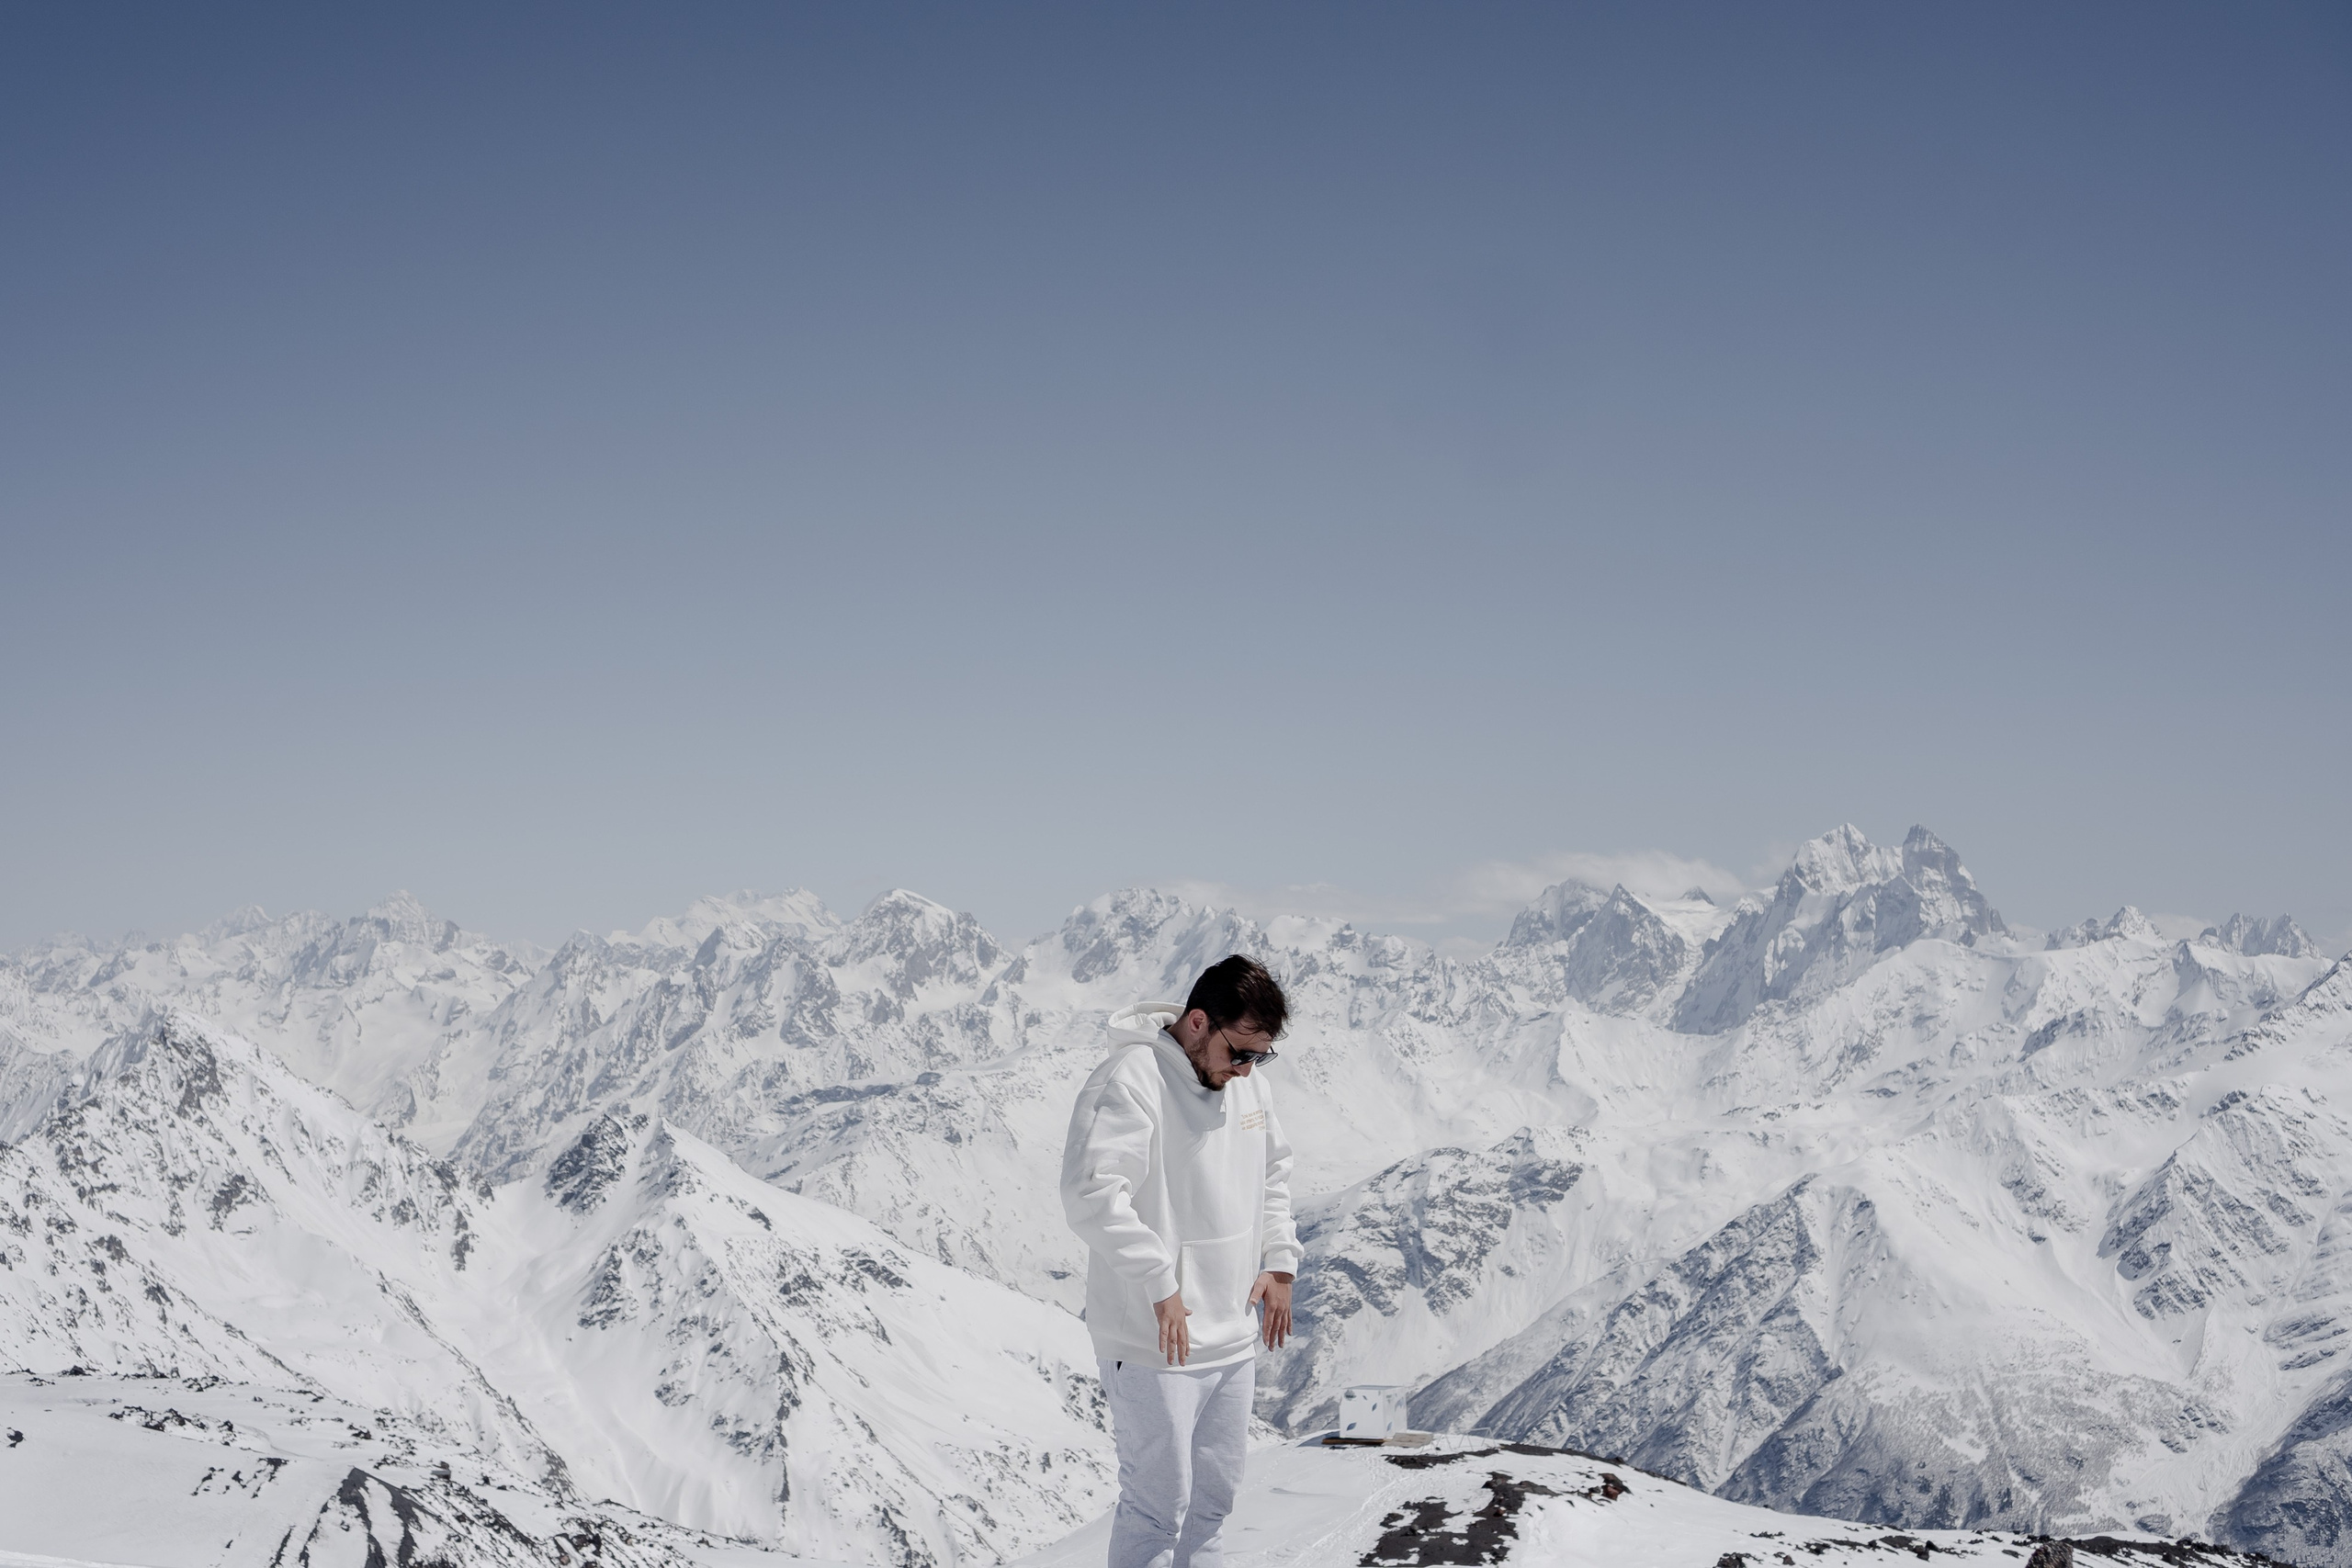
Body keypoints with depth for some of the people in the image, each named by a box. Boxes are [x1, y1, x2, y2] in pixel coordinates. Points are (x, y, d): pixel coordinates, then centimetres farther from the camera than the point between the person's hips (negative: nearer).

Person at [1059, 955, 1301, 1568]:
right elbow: (1091, 1192, -27)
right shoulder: (1131, 1079, -17)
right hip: (1154, 1345, -8)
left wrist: (1279, 1263, 15)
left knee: (1213, 1497, 16)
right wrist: (1161, 1285, -26)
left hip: (1233, 1336, 8)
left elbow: (1272, 1172, 25)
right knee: (1159, 1505, -5)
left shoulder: (1245, 1079, 9)